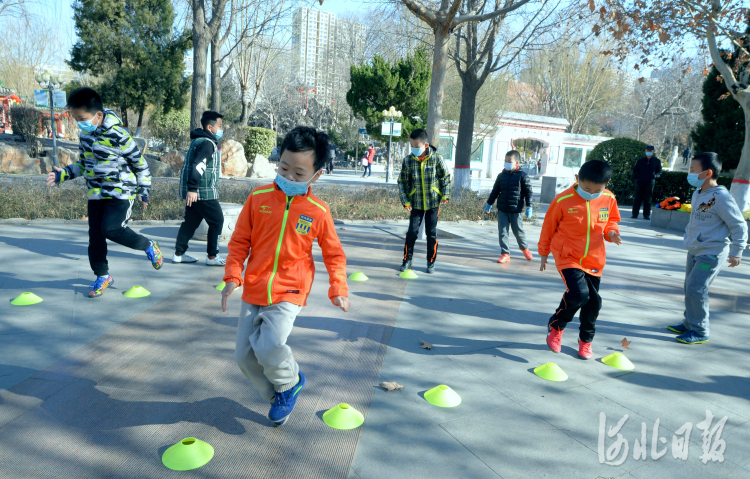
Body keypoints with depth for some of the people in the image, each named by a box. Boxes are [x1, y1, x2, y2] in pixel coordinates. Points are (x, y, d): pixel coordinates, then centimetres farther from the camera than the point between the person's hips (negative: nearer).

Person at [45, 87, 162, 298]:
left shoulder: (118, 136, -16)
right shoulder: (85, 134, 6)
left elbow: (140, 163, -8)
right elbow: (83, 164, 18)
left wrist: (143, 190, -5)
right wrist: (64, 174, 2)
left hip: (121, 192, -7)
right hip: (96, 193, 7)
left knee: (111, 229, -22)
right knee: (95, 235, 7)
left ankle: (148, 246, 3)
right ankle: (102, 276, 22)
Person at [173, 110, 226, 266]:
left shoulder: (198, 141, 18)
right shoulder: (207, 143, -14)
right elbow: (198, 166, -25)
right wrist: (192, 188, -30)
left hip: (193, 191, 10)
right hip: (204, 192, -10)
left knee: (191, 221, 14)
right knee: (217, 220, -1)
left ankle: (178, 254, 19)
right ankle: (212, 256, 3)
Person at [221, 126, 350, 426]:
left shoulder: (318, 212, -6)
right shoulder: (259, 198, -3)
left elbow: (334, 254, 5)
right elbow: (239, 241, 5)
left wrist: (338, 289, -4)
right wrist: (233, 276, -4)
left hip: (288, 294, -4)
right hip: (253, 291, 4)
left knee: (268, 347, -23)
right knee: (244, 355, 7)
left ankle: (291, 382, 11)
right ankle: (277, 396, 32)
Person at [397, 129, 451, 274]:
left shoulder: (436, 159, -9)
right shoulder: (408, 161, -6)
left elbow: (446, 177, 2)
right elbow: (402, 182, 0)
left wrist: (445, 195, -2)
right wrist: (405, 201, -4)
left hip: (433, 203, -1)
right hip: (416, 203, 1)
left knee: (432, 233, 6)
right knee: (412, 232, 1)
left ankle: (431, 262, 19)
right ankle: (407, 260, 18)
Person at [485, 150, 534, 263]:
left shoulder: (523, 176, -5)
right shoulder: (501, 175, 8)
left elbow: (528, 192, -4)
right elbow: (495, 191, 17)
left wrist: (529, 207, -10)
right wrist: (489, 203, 18)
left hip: (516, 210, -4)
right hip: (502, 209, 4)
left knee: (518, 231, 7)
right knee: (502, 232, 2)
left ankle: (524, 248, 34)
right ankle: (505, 253, 9)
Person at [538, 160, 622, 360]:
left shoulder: (609, 199, -3)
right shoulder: (563, 200, -15)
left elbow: (611, 221, 15)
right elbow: (548, 227, -2)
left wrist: (611, 232, -10)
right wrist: (544, 253, 8)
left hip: (594, 259, 5)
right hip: (568, 257, -4)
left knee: (594, 301, 9)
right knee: (578, 293, -23)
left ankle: (586, 340, 34)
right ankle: (555, 326, 6)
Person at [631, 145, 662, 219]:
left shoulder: (657, 161, 11)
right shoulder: (641, 160, 13)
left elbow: (659, 171, 13)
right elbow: (635, 170, 16)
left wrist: (655, 175, -8)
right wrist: (638, 176, -2)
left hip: (650, 183, -1)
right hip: (640, 182, 1)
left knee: (648, 199, 1)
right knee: (637, 198, 1)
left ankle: (646, 215, 6)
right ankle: (635, 214, 5)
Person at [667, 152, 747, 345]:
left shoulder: (721, 197, -20)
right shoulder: (698, 193, 7)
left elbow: (739, 225, -15)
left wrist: (736, 252, -12)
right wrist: (688, 237, 21)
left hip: (712, 254, -9)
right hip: (695, 251, 9)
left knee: (696, 289, -10)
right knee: (690, 288, 15)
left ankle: (699, 331, 3)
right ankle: (689, 323, 28)